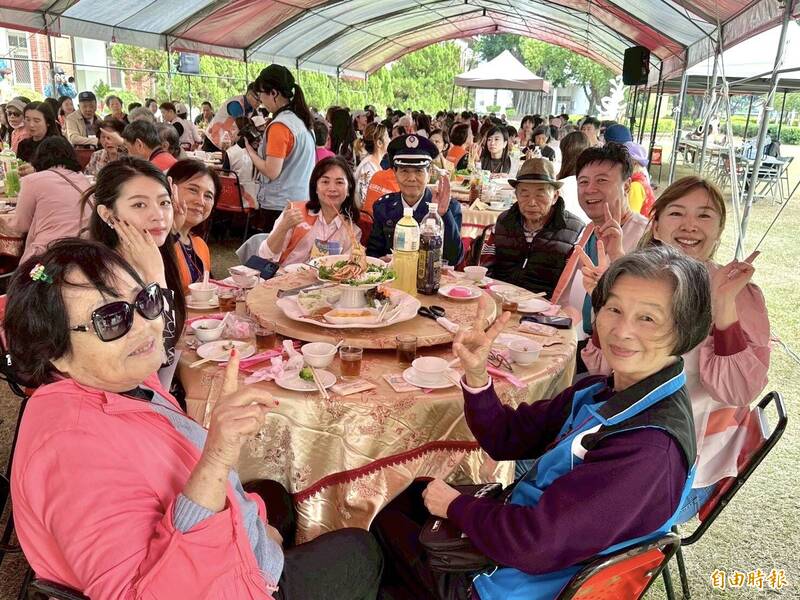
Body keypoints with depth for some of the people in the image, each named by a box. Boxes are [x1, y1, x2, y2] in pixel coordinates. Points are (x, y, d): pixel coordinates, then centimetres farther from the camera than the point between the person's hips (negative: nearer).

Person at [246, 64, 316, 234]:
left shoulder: (279, 125, -17)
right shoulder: (302, 120, 9)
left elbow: (271, 172, -19)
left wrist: (249, 148, -6)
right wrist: (260, 143, 10)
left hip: (280, 206, -8)